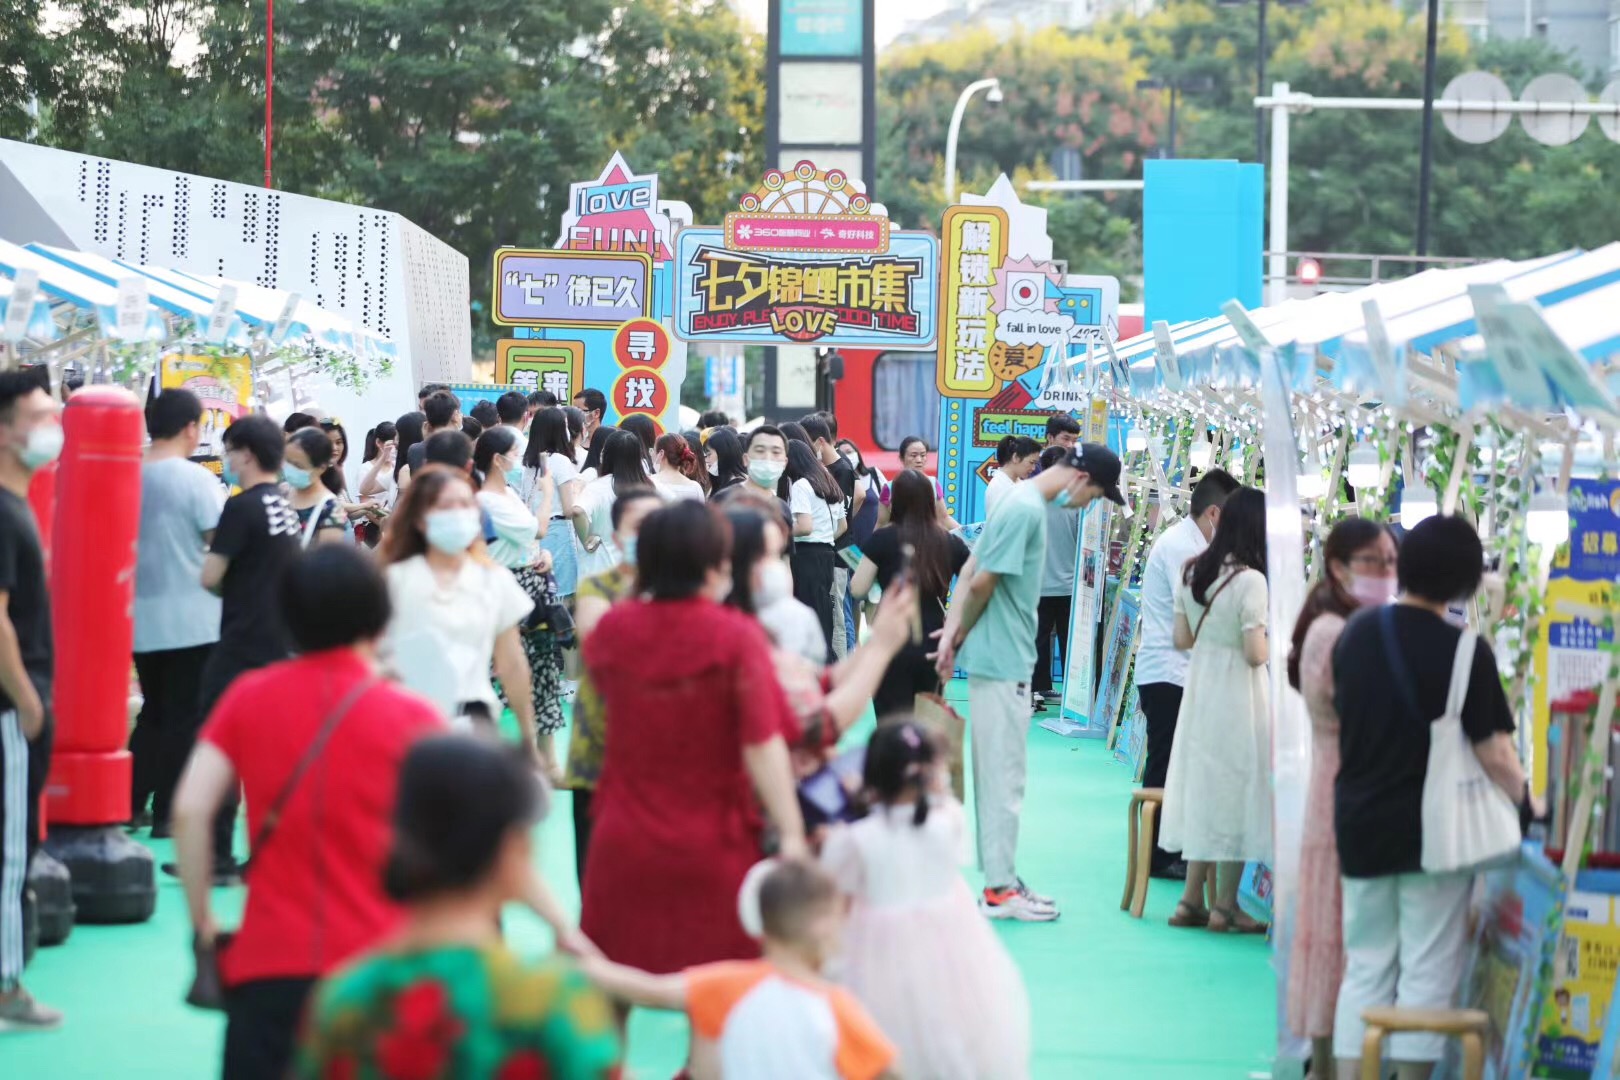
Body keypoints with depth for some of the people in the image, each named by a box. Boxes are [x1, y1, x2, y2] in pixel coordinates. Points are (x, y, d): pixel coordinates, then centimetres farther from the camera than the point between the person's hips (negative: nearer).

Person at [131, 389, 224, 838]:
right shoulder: (197, 479, -15)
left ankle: (131, 803, 17)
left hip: (142, 618, 6)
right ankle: (169, 813, 5)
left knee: (153, 712, 18)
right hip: (192, 619, -6)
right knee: (185, 717, 3)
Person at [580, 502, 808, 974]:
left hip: (624, 844, 4)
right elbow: (763, 746, -19)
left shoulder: (613, 628, -3)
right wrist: (791, 833, -15)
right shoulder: (736, 637, -15)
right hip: (715, 847, -3)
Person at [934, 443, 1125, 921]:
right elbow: (981, 582, -19)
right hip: (1002, 660, -10)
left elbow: (972, 570, 11)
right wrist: (961, 634, -2)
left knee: (1001, 775, 14)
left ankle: (1002, 879, 21)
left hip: (1005, 661, 10)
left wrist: (954, 632, 1)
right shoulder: (1028, 510, -18)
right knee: (1004, 776, -3)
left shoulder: (1025, 502, 13)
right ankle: (1000, 890, 2)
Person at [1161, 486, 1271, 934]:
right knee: (1235, 793, 3)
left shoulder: (1192, 572, 4)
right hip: (1237, 694, -7)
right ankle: (1225, 906, 9)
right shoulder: (1250, 580, -18)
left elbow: (1181, 639, 9)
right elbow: (1256, 654, -19)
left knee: (1202, 787, 15)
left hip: (1199, 688, 7)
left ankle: (1191, 900, 19)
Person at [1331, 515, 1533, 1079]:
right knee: (1427, 973, 3)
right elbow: (1493, 755, -14)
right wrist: (1525, 801, 3)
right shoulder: (1465, 652, -15)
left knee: (1365, 969, 13)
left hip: (1360, 825, 5)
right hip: (1433, 830, -5)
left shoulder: (1357, 631, 2)